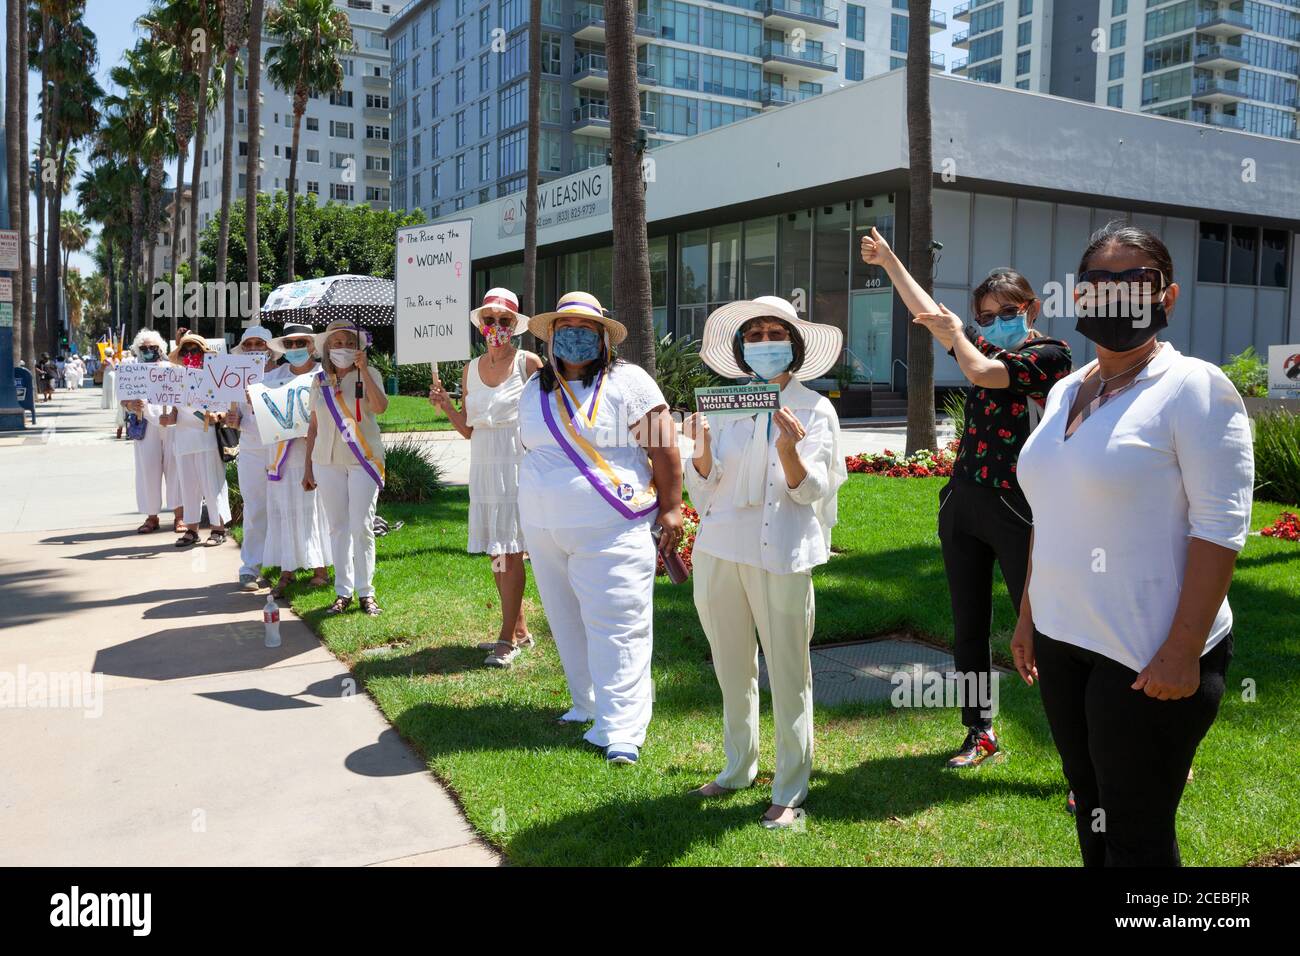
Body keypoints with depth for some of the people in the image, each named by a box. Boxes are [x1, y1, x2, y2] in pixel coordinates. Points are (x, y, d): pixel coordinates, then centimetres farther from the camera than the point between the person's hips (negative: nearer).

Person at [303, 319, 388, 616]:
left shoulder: (368, 375, -1)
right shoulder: (319, 381, 9)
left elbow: (380, 407, -20)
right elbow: (314, 425, 14)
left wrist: (363, 369, -21)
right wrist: (308, 467, 12)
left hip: (364, 459, -3)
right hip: (328, 461, 3)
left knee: (361, 527, -5)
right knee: (337, 527, 7)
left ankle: (366, 593, 4)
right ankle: (343, 592, 14)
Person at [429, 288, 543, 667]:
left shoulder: (529, 363, -3)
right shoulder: (471, 370, 12)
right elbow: (468, 429, 14)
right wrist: (445, 406, -1)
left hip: (519, 463, -6)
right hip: (484, 466, 6)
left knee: (509, 550, -7)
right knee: (496, 552, 8)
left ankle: (508, 638, 0)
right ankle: (519, 631, 20)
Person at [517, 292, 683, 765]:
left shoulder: (627, 382, -5)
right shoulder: (535, 389, 13)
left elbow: (664, 446, -9)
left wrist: (671, 508, -12)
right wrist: (535, 510, 22)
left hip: (611, 530, -6)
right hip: (545, 529, 6)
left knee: (615, 627, -7)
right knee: (568, 622, 13)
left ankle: (621, 731, -2)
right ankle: (588, 705, 29)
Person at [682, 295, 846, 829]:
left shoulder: (814, 410, 0)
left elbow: (809, 491, -6)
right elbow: (702, 489, 6)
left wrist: (789, 451, -25)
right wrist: (701, 449, -14)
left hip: (780, 553, -4)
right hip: (719, 550, 4)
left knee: (787, 673, 1)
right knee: (732, 669, 16)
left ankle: (790, 792, 14)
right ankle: (738, 769, 34)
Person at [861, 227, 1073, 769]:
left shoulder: (1050, 355, -5)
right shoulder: (989, 349, 14)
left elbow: (982, 374, -18)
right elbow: (928, 313, 22)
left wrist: (954, 333, 1)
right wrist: (889, 260, 25)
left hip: (1017, 511, -7)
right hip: (962, 506, 7)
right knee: (968, 628, 12)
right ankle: (980, 735, 25)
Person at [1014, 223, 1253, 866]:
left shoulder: (1193, 388, -11)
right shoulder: (1065, 392, 11)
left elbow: (1220, 526, -16)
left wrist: (1183, 649, -21)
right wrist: (1028, 614, 17)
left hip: (1149, 660, -7)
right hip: (1064, 644, 7)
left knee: (1136, 834, 4)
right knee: (1090, 814, 19)